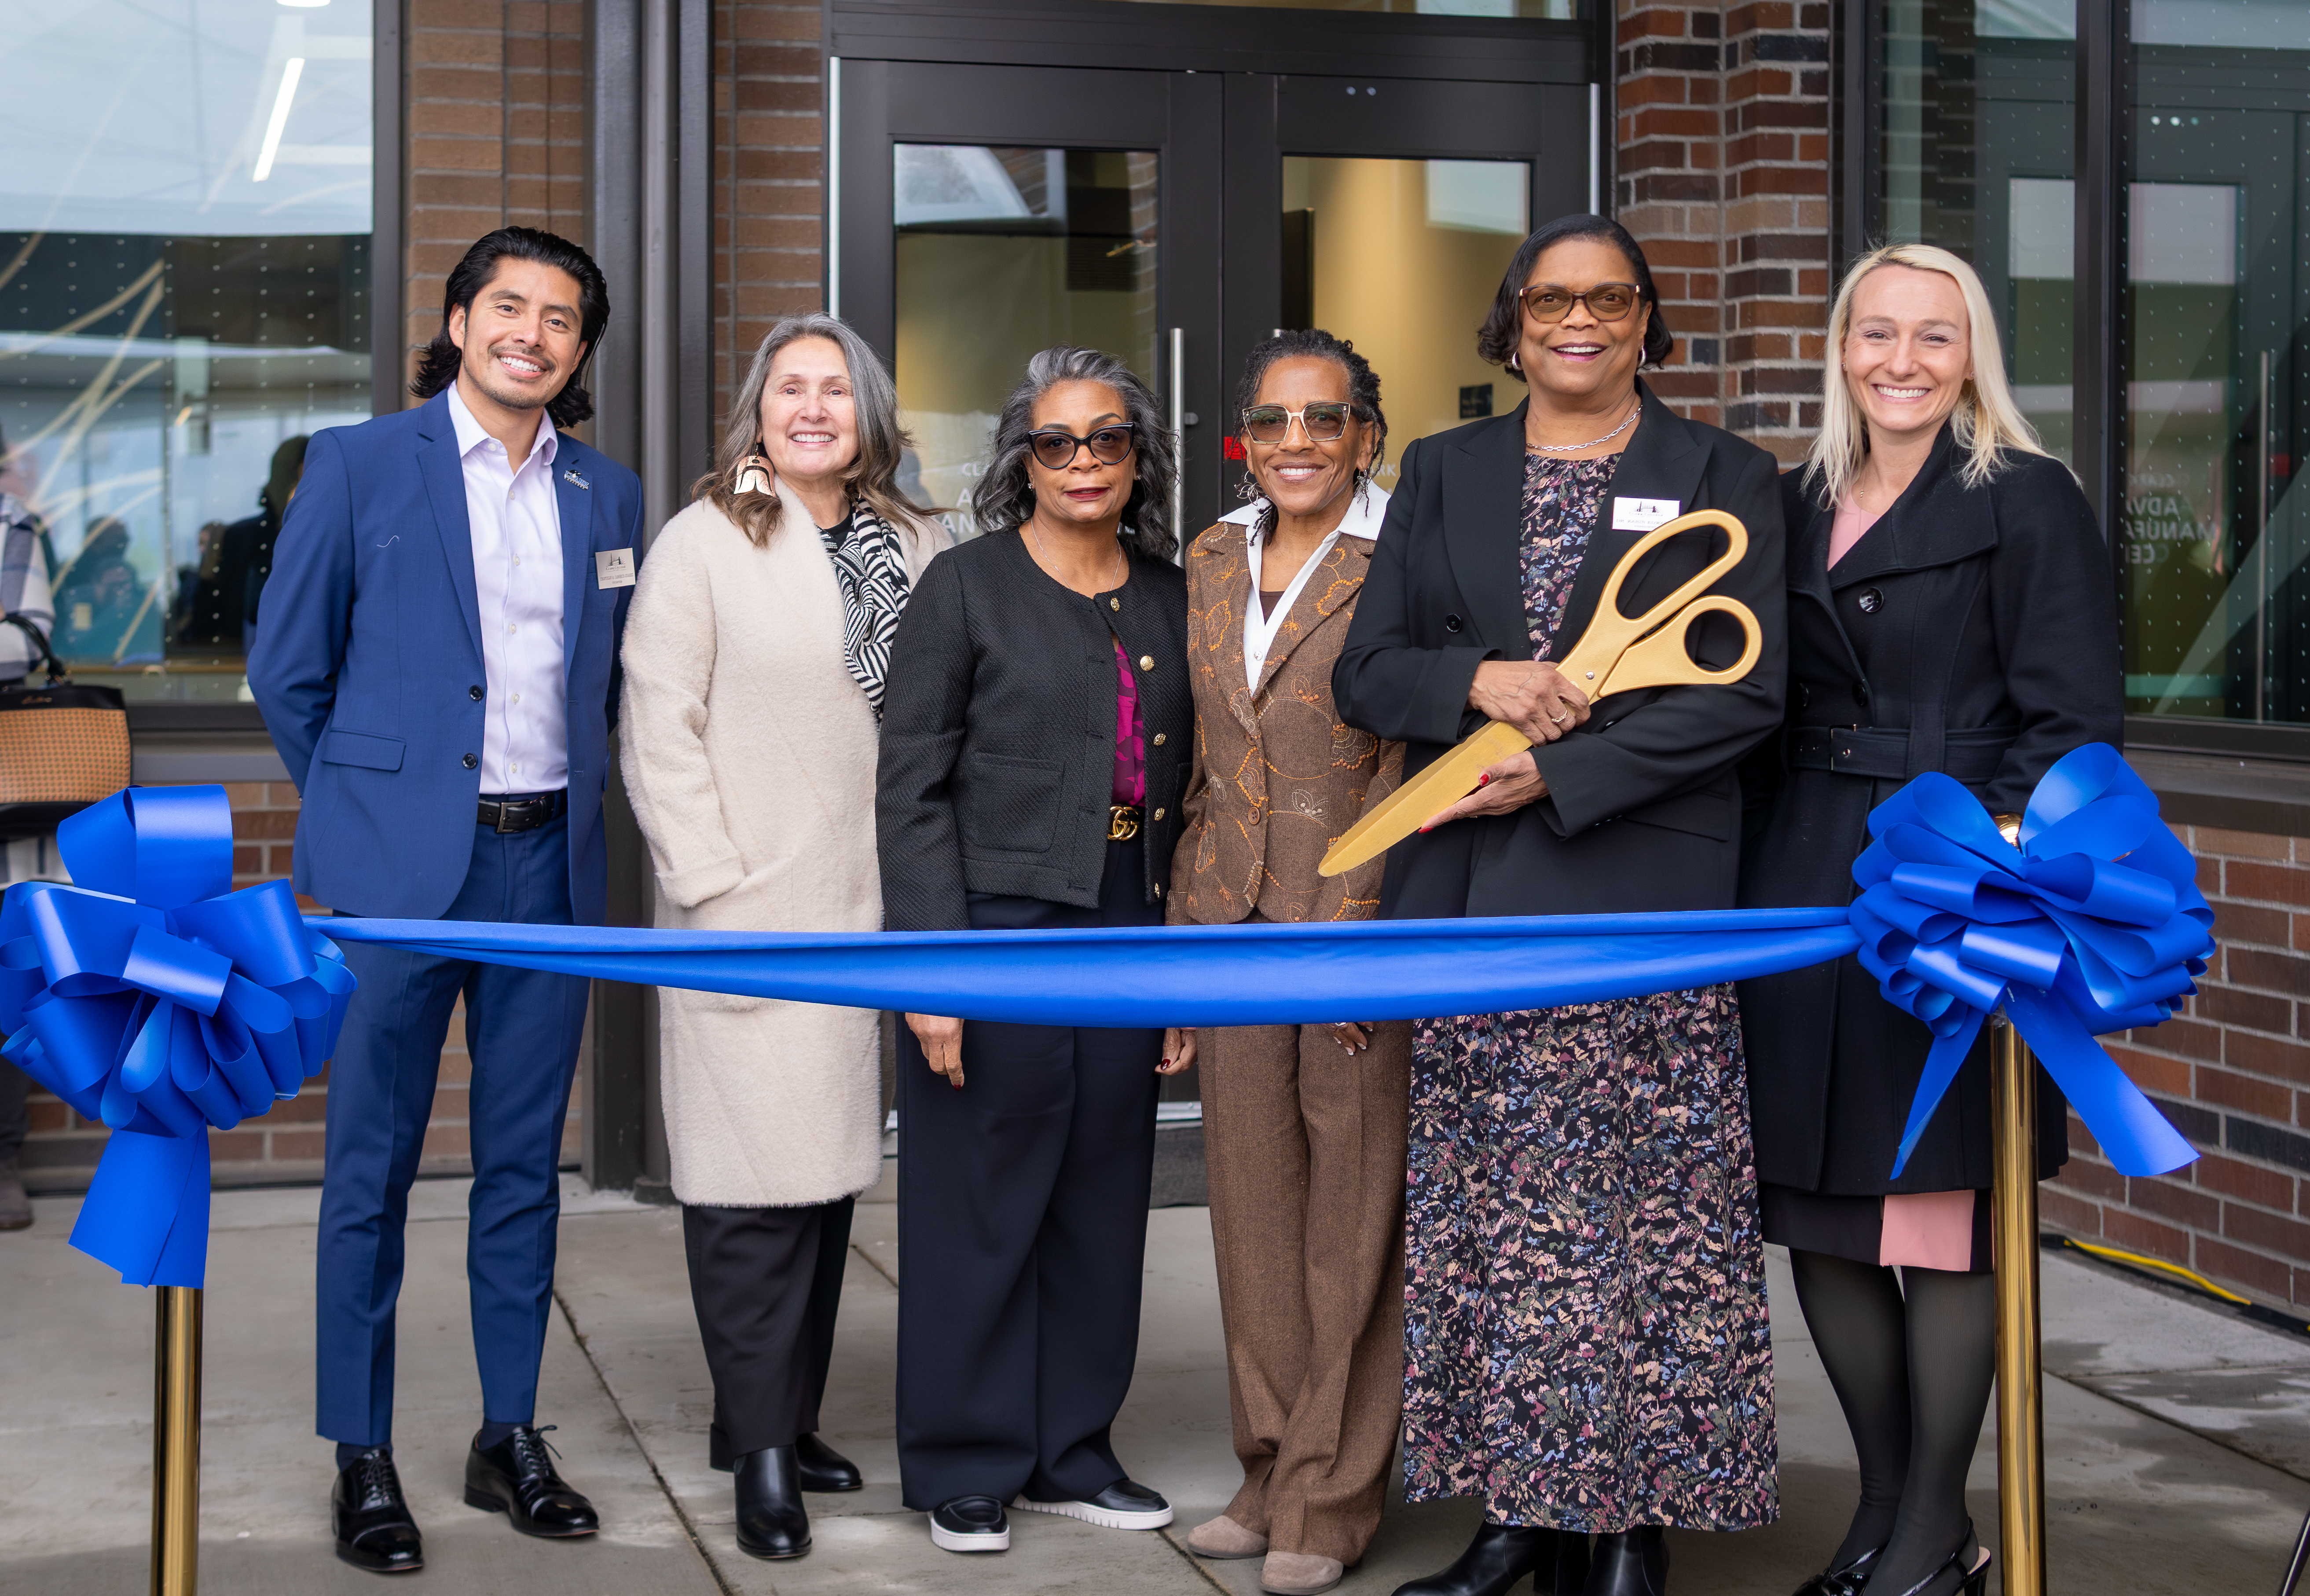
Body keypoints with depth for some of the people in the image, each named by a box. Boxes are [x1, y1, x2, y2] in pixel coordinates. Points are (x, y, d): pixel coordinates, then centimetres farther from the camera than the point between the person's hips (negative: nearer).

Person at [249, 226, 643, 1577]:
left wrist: (570, 794, 11)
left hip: (548, 864, 4)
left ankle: (512, 1438, 21)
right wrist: (366, 806, 6)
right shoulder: (359, 466, -1)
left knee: (526, 1162, 10)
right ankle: (363, 1458, 10)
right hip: (402, 867, -3)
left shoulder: (609, 496, 10)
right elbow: (288, 672, 3)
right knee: (373, 1167, 1)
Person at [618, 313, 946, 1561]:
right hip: (749, 916, -5)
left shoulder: (916, 550, 10)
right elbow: (659, 730, -6)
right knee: (757, 1180, -6)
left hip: (875, 911, 5)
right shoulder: (704, 544, -2)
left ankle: (785, 1418, 22)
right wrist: (713, 889, -11)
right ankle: (760, 1453, 1)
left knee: (833, 1165, 11)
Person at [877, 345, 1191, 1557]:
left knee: (1100, 1203, 11)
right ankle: (966, 1468, 16)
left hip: (1127, 935, 5)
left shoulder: (1170, 598, 10)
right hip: (997, 928, -5)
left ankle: (1072, 1453, 24)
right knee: (981, 1206, 3)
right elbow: (910, 787, -7)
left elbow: (1182, 795, 13)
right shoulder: (967, 586, -4)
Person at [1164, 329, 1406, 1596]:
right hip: (1235, 922, 6)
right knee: (1253, 1204, 11)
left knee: (1354, 1212, 2)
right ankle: (1270, 1474, 23)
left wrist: (1361, 928, -16)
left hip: (1368, 921, -6)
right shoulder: (1213, 560, 13)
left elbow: (1424, 760, -10)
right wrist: (1185, 928, 14)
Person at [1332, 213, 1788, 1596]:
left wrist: (1553, 775, -12)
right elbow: (1365, 671, 10)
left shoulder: (1725, 479, 5)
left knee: (1647, 1222, -2)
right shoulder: (1442, 474, 14)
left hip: (1646, 900, -3)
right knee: (1488, 1220, 4)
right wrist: (1477, 681, -11)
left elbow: (1749, 689, -5)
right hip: (1474, 905, 3)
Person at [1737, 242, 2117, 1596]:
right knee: (1817, 1218, 9)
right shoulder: (1797, 508, 14)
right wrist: (1764, 887, 8)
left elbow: (2070, 722, -8)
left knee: (1943, 1221, 0)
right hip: (1805, 897, 6)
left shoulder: (2028, 503, -3)